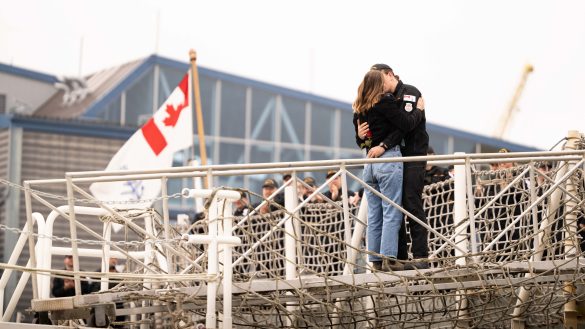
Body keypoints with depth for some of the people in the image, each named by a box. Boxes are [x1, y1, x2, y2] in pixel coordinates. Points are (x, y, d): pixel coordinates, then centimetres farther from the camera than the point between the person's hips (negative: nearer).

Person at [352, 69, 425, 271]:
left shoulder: (359, 109, 15)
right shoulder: (385, 101, -7)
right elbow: (406, 124, -7)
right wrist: (419, 110, 8)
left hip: (370, 162, 7)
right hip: (389, 159, -7)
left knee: (374, 216, 8)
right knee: (391, 213, -5)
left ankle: (376, 261, 9)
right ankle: (388, 259, -10)